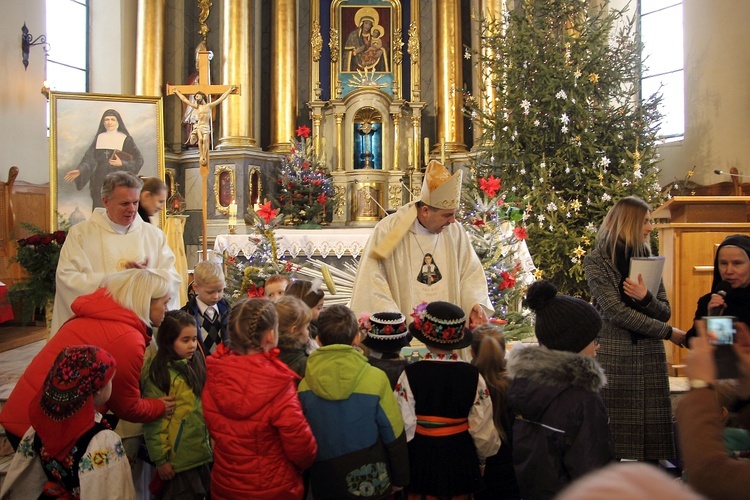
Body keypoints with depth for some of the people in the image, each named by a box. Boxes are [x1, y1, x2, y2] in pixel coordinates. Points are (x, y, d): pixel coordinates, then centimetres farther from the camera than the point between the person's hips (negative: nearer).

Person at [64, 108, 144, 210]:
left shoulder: (126, 139, -1)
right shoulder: (99, 138, 10)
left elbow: (138, 160, -4)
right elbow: (89, 158, 3)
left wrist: (122, 164, -18)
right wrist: (79, 171, -13)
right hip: (100, 183, 4)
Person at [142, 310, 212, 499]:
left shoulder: (196, 365, 5)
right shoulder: (159, 373, -16)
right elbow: (154, 421, -15)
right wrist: (160, 458, -14)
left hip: (203, 453, 7)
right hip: (179, 459, -6)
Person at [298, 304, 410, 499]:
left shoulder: (305, 385, -14)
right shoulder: (375, 379, -19)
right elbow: (394, 436, -10)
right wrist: (400, 478, 4)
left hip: (324, 483, 1)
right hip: (369, 481, -1)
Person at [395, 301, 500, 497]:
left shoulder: (411, 374, -17)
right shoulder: (472, 375, -13)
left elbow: (404, 427, -14)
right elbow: (482, 428, -7)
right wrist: (482, 459, 12)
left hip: (422, 459, -1)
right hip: (461, 458, 1)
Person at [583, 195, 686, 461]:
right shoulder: (596, 261, -3)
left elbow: (665, 312, 9)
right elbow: (616, 312, -11)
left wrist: (645, 298, -13)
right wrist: (668, 333, -8)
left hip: (651, 357, 5)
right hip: (616, 357, -4)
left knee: (655, 431, 4)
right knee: (620, 434, -3)